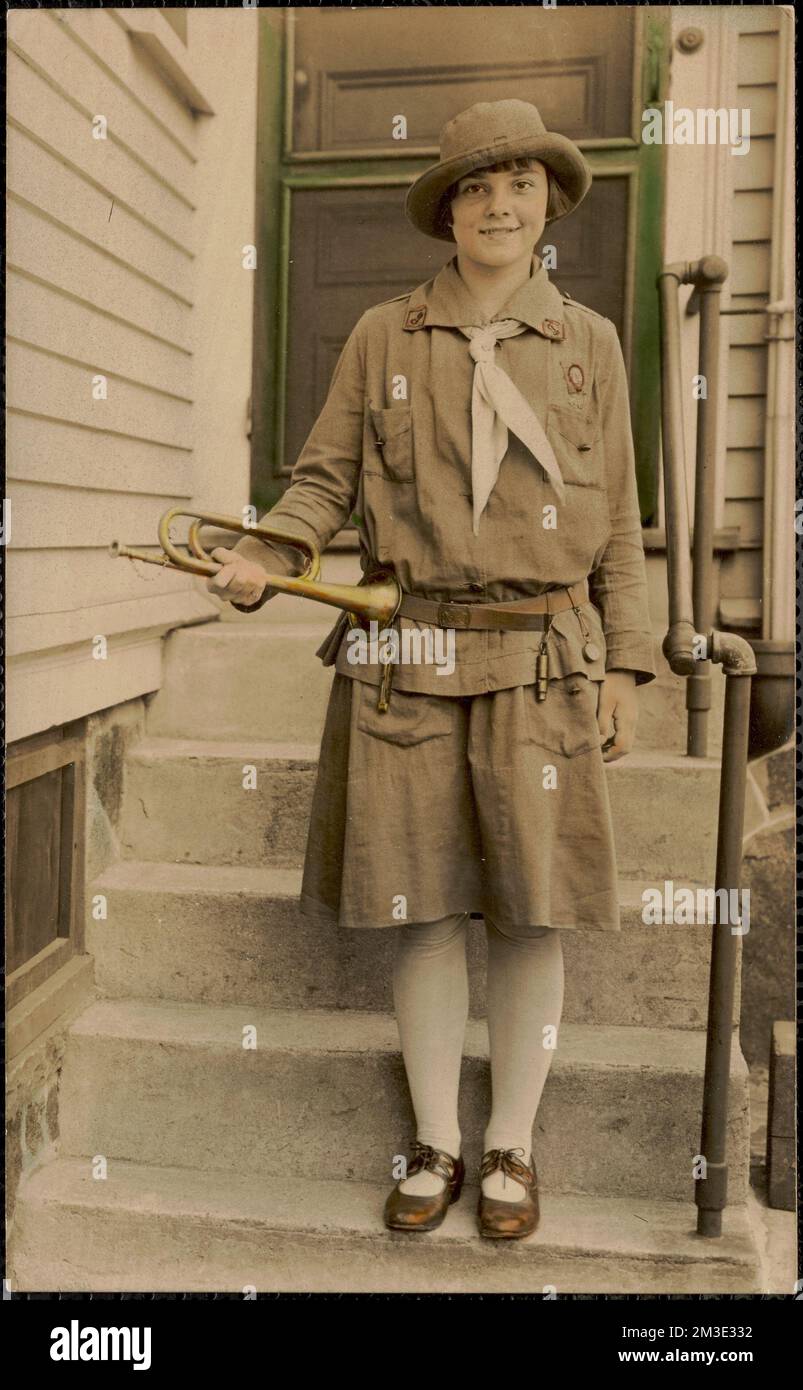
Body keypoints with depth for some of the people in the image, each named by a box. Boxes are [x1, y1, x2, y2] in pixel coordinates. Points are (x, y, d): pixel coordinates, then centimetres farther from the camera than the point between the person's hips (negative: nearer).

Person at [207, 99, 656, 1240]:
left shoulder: (589, 343, 9)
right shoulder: (383, 337, 8)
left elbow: (618, 521, 9)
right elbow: (325, 479, 6)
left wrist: (626, 666, 4)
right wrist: (260, 562, -14)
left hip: (541, 663, 0)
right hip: (407, 660, 0)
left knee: (532, 913, 2)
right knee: (423, 907, 5)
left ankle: (512, 1144, 21)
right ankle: (436, 1143, 23)